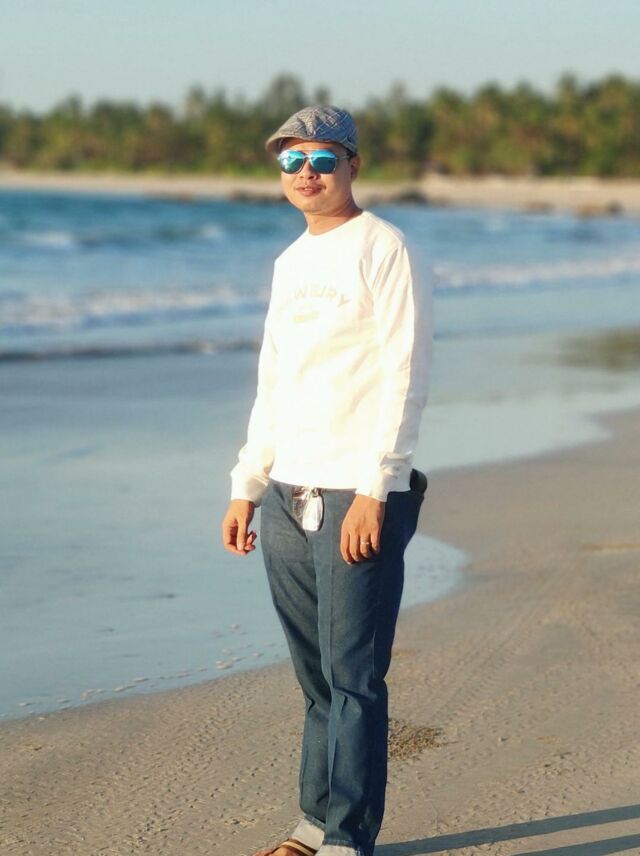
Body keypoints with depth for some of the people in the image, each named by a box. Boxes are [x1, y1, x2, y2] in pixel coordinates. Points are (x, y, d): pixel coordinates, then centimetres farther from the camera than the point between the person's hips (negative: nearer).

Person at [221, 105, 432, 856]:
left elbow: (404, 379, -13)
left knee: (353, 676, -6)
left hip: (357, 496, -7)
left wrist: (373, 491, -19)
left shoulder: (384, 251, -6)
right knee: (315, 676, 12)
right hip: (288, 497, 7)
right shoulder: (290, 263, 18)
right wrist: (246, 488, 17)